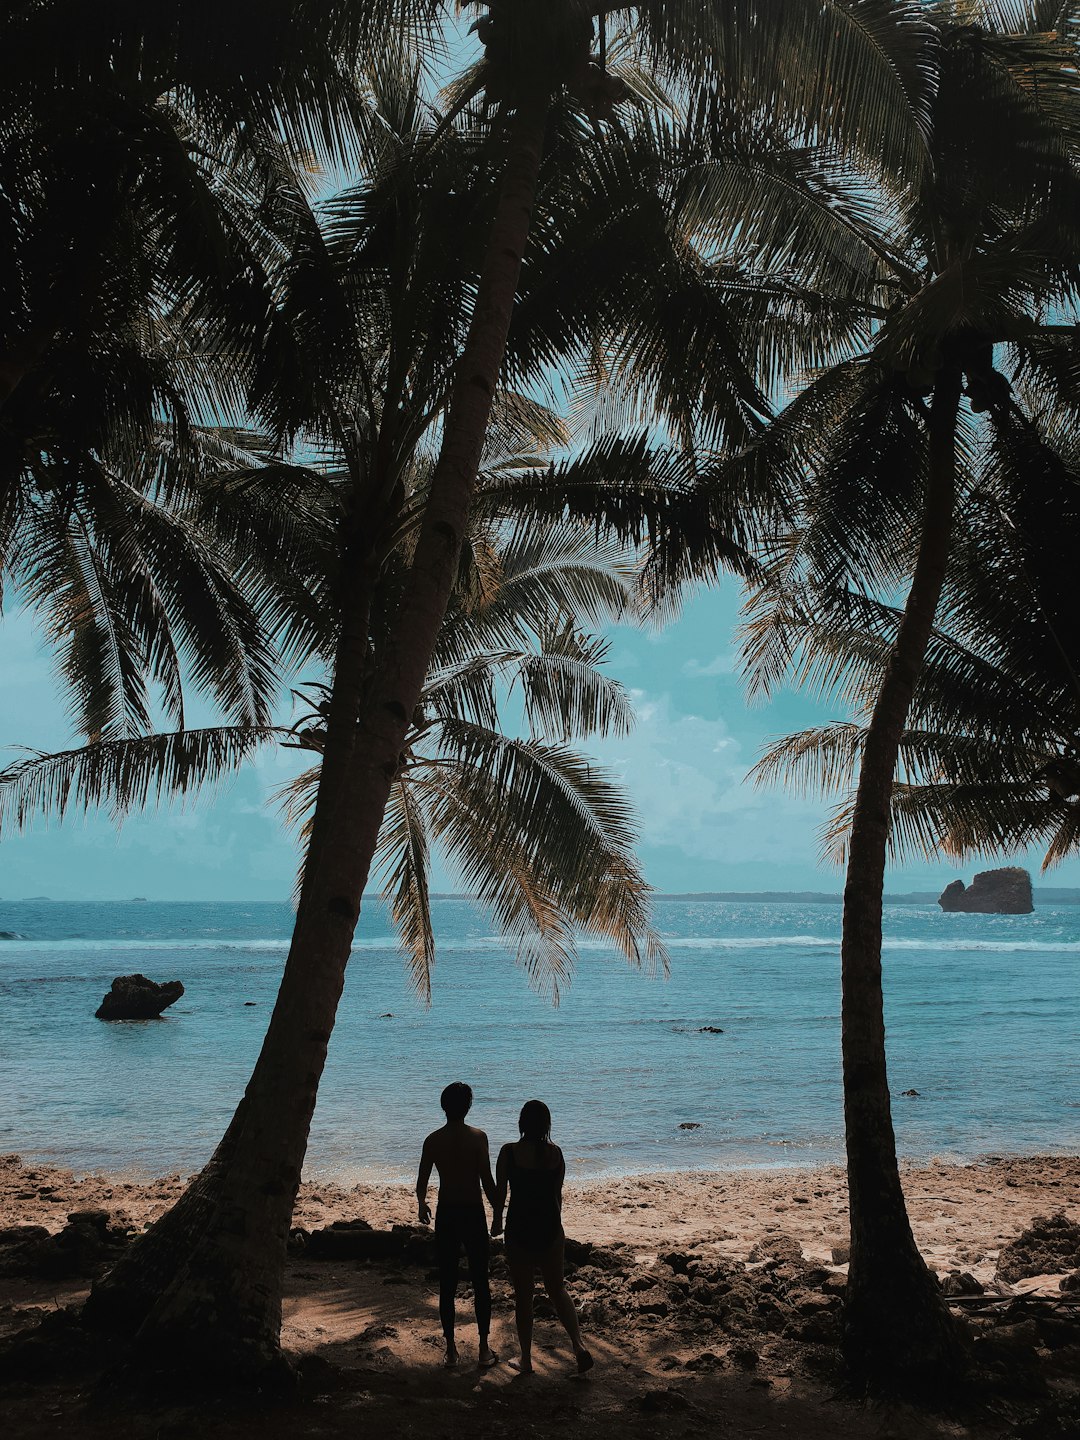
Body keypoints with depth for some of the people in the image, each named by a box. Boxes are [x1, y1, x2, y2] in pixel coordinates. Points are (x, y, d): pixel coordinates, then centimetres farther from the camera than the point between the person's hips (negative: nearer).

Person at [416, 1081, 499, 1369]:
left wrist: (421, 1204, 23)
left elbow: (422, 1182, 3)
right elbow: (487, 1182, -11)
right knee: (480, 1282, 8)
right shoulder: (478, 1137, -10)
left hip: (446, 1215, 2)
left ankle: (451, 1348, 15)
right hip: (474, 1214, -2)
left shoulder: (433, 1140, -4)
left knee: (447, 1283, 10)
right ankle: (484, 1348, 11)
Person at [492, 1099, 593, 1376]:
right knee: (557, 1290, 17)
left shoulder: (509, 1152, -11)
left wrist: (497, 1221, 11)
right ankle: (578, 1345, 3)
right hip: (550, 1228, 3)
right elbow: (557, 1194, 8)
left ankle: (526, 1360, 18)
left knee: (523, 1296, 10)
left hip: (519, 1228, -3)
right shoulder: (555, 1153, -2)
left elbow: (500, 1191, -5)